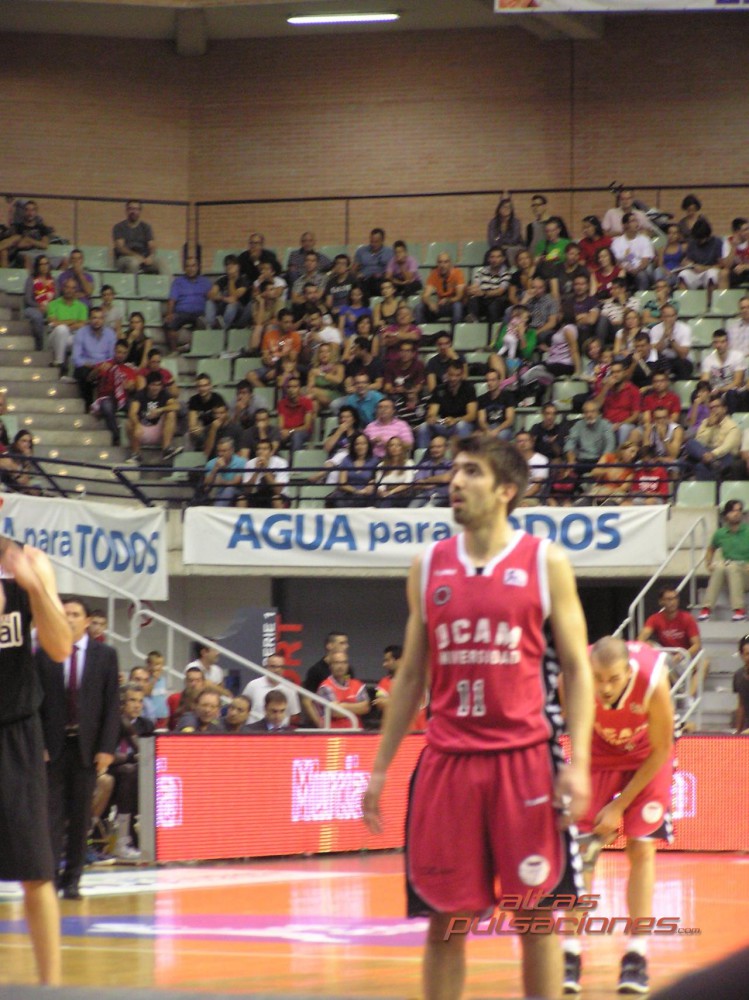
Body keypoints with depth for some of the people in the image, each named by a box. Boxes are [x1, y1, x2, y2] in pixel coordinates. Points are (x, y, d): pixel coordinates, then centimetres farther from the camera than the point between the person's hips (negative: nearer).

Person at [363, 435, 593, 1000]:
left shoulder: (545, 563, 0)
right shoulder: (429, 567, 9)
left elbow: (577, 668, -1)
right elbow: (412, 676, 14)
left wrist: (578, 762, -11)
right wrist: (381, 768, 10)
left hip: (524, 757, -3)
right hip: (448, 759, 3)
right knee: (444, 920, 5)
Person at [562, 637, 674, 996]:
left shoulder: (653, 681, -36)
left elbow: (660, 751, -20)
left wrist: (620, 805, -17)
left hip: (646, 758, -1)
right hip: (599, 754, 1)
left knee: (642, 848, -9)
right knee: (582, 848, -7)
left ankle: (636, 957, -5)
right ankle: (570, 955, -4)